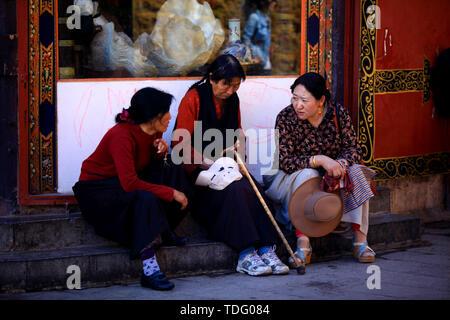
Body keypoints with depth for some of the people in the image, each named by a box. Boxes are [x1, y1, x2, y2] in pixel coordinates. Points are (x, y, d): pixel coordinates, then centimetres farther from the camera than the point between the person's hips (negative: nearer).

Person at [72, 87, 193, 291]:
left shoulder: (154, 131, -3)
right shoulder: (122, 136, -27)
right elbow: (130, 183, -34)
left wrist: (161, 151, -11)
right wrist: (171, 193, -29)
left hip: (127, 181, 8)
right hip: (97, 189, -8)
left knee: (171, 170, -11)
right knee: (146, 199, -35)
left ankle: (162, 232, -11)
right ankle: (149, 271, -37)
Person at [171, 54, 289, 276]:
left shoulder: (232, 100, 14)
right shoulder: (194, 98, -5)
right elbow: (182, 143, -10)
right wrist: (207, 163, -21)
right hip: (199, 169, -6)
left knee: (253, 190, -25)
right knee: (235, 190, -32)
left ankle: (265, 250, -31)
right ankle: (246, 254, -33)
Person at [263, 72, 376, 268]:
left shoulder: (338, 114, -8)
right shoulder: (285, 118, -16)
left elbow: (353, 149, -8)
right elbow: (284, 162, -23)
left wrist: (341, 163, -32)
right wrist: (320, 160, -36)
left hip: (331, 176, 3)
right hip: (290, 179, -3)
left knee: (356, 173, -23)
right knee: (306, 174, -35)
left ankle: (360, 239, -21)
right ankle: (302, 243, -40)